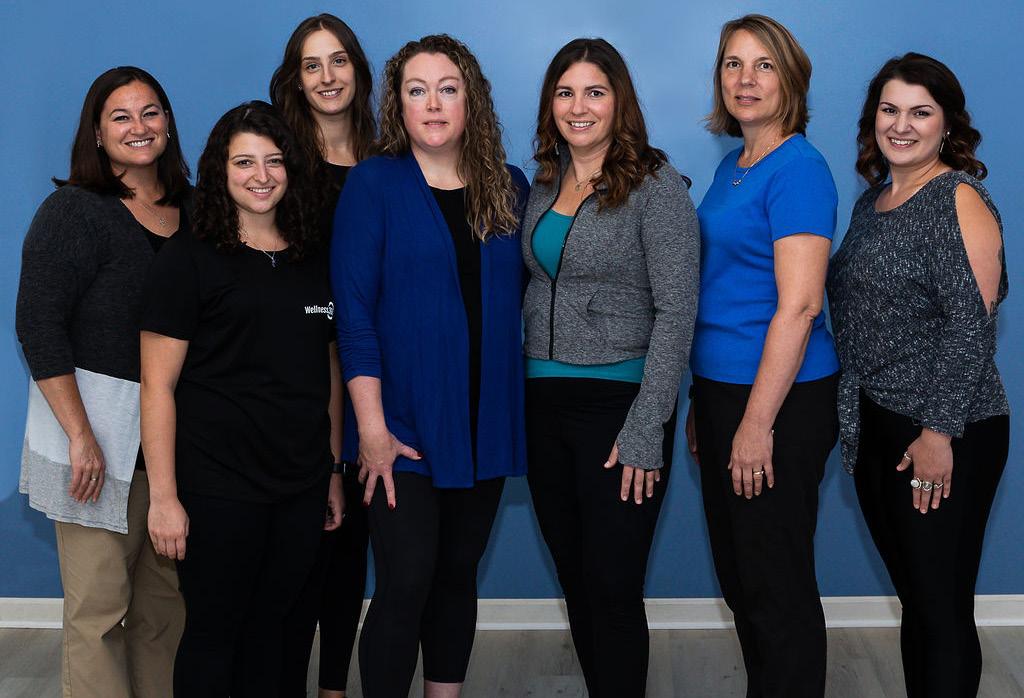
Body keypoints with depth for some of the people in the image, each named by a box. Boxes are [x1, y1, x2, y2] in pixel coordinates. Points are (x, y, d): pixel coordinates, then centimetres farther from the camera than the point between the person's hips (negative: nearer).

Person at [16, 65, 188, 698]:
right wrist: (81, 435, -17)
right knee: (99, 609, -1)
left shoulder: (192, 210, 10)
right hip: (100, 434, -5)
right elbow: (39, 326, -11)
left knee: (165, 600, 11)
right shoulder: (75, 211, -6)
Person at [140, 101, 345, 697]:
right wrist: (163, 495, -13)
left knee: (270, 627, 14)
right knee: (214, 632, 6)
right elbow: (158, 384, -9)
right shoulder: (189, 260, -6)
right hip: (218, 486, -4)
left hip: (301, 484, 5)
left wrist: (333, 469, 12)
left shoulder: (316, 262, 9)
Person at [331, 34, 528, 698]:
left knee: (458, 576, 12)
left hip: (486, 420, 4)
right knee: (405, 587, -5)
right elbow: (353, 310, -8)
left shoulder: (509, 187, 8)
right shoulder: (375, 183, -4)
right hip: (405, 426, -4)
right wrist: (371, 426, -14)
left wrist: (520, 409, 5)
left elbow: (520, 296, 13)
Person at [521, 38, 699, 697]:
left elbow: (677, 310, -13)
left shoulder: (656, 184, -9)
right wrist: (531, 389, 5)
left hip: (619, 403, -6)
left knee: (612, 588, -2)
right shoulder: (546, 183, 10)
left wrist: (645, 432, -18)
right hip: (545, 400, 6)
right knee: (575, 580, 14)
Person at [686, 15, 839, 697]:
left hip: (780, 399, -9)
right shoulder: (732, 166, 13)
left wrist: (758, 423, -20)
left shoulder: (797, 168, -13)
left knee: (776, 583, 2)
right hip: (722, 389, 9)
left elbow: (798, 305, -19)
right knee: (737, 572, 17)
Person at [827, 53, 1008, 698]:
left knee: (943, 608, -1)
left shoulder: (959, 200, -10)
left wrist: (939, 432, -20)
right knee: (913, 597, 16)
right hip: (876, 428, 8)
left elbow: (971, 326, -17)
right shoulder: (873, 200, 14)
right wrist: (854, 416, 18)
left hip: (942, 437, -8)